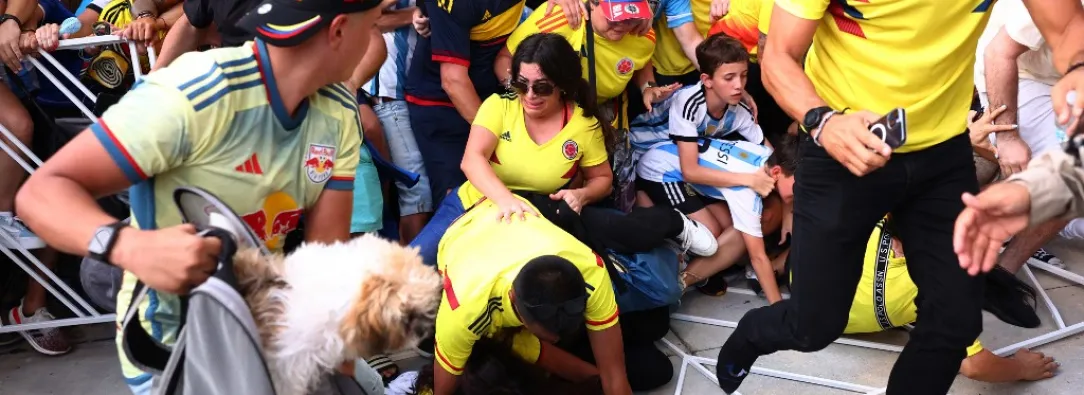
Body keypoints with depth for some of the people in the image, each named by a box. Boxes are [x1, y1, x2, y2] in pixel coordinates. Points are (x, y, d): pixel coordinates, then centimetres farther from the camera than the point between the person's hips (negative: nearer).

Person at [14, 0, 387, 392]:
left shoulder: (340, 114, -8)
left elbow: (327, 251, -12)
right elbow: (41, 191, -28)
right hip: (172, 345, -5)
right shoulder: (193, 96, -29)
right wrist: (130, 246, -48)